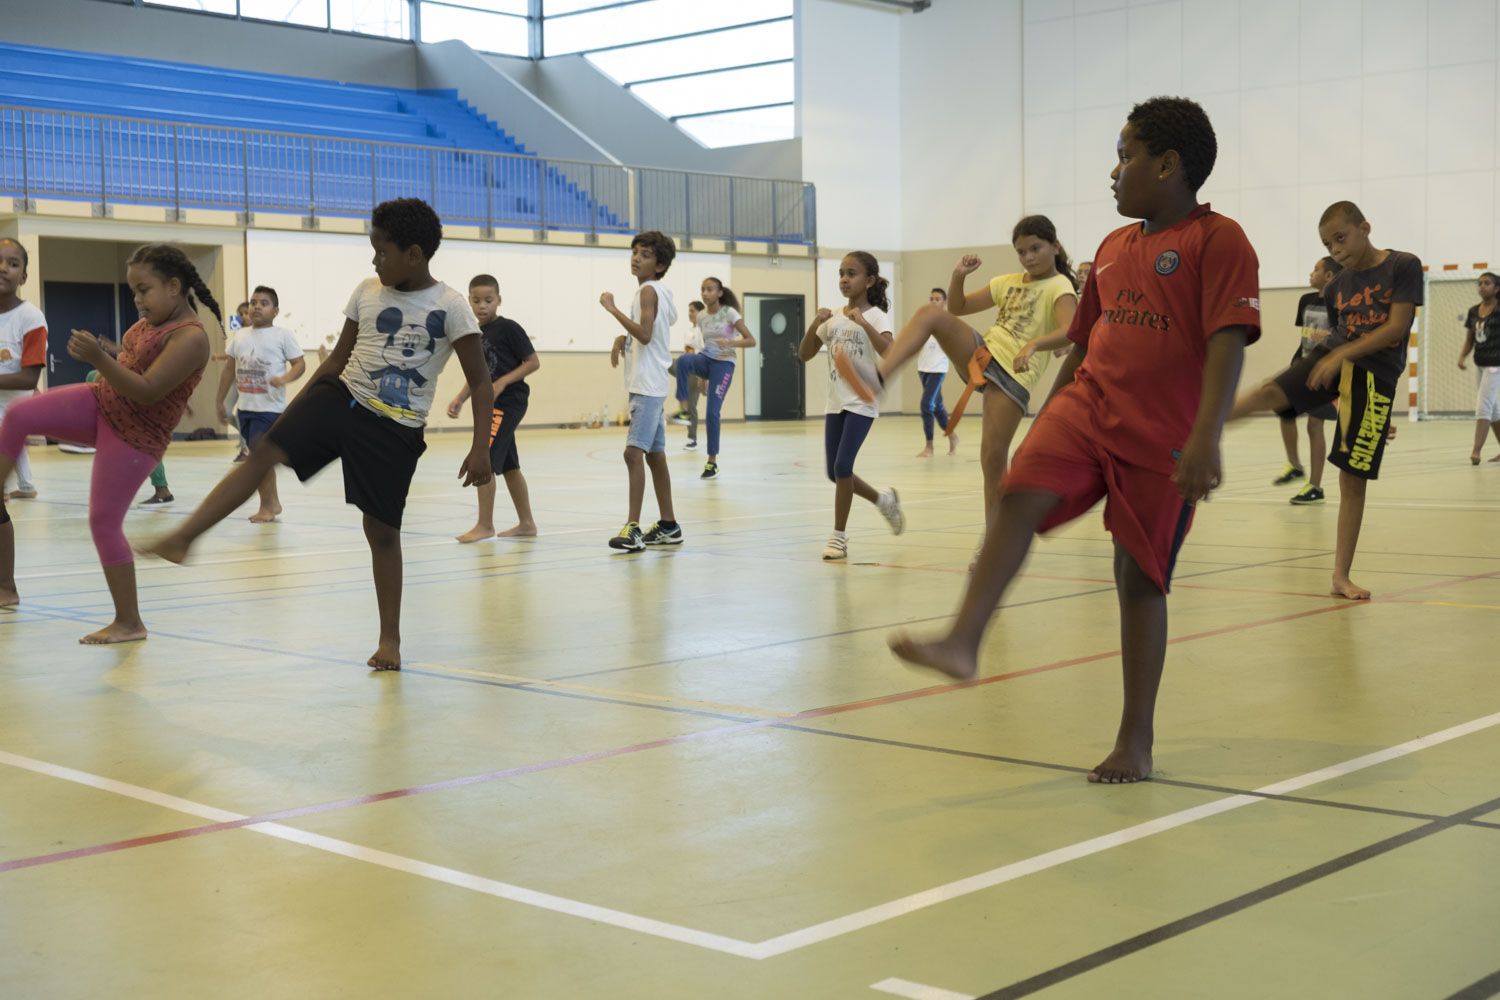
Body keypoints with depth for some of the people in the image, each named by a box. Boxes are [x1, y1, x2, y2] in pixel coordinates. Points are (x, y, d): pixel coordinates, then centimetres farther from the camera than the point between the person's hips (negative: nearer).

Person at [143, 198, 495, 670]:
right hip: (340, 399, 4)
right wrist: (290, 412, 14)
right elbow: (337, 360, 14)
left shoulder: (450, 307, -9)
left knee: (382, 530, 0)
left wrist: (480, 448, -16)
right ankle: (182, 538, -18)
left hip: (396, 432, -4)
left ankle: (390, 639, 15)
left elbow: (480, 383, -7)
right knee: (264, 452, -17)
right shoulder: (366, 293, 4)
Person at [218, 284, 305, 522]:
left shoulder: (283, 335, -4)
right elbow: (230, 370, 17)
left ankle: (267, 506, 4)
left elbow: (299, 364, -6)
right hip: (245, 407, 6)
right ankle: (272, 502, 24)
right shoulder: (239, 336, 12)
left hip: (271, 407, -6)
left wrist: (285, 379, -25)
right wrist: (221, 401, 16)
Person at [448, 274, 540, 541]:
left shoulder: (508, 328, -11)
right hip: (489, 405, 8)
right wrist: (460, 398, 5)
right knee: (508, 465, 13)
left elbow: (533, 362, -11)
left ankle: (485, 525, -5)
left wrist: (502, 382, -20)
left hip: (508, 402, -8)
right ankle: (526, 523, 23)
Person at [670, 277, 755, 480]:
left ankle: (712, 462, 3)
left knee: (712, 412, -9)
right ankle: (684, 409, -27)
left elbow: (751, 341, -9)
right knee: (683, 360, -33)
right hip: (706, 359, 4)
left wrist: (731, 343, -29)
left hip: (724, 364, -4)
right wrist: (702, 376, 24)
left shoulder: (729, 313, -8)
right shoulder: (701, 316, 8)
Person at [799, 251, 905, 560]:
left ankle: (839, 536, -2)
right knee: (834, 471, 7)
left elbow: (890, 352, -25)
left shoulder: (875, 316, -7)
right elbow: (804, 355, 5)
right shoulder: (833, 318, 8)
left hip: (862, 402, -6)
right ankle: (884, 500, 32)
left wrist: (863, 323, -32)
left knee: (842, 466, -15)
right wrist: (815, 324, -10)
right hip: (835, 402, 6)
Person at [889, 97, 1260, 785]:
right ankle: (962, 642, -32)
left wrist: (1206, 438, -28)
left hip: (1162, 437, -5)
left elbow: (1227, 343, -17)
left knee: (1140, 578, 0)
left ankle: (1136, 738, 12)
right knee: (1020, 495, -21)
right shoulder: (1112, 248, 17)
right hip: (1086, 407, 6)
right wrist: (1041, 422, 24)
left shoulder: (1218, 242, -6)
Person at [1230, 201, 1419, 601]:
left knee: (1353, 478, -1)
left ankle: (1341, 577, 6)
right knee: (1271, 392, -27)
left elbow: (1396, 327, -12)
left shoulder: (1404, 266, -3)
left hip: (1375, 377, -3)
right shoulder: (1335, 288, 11)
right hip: (1333, 361, 3)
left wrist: (1342, 356, -19)